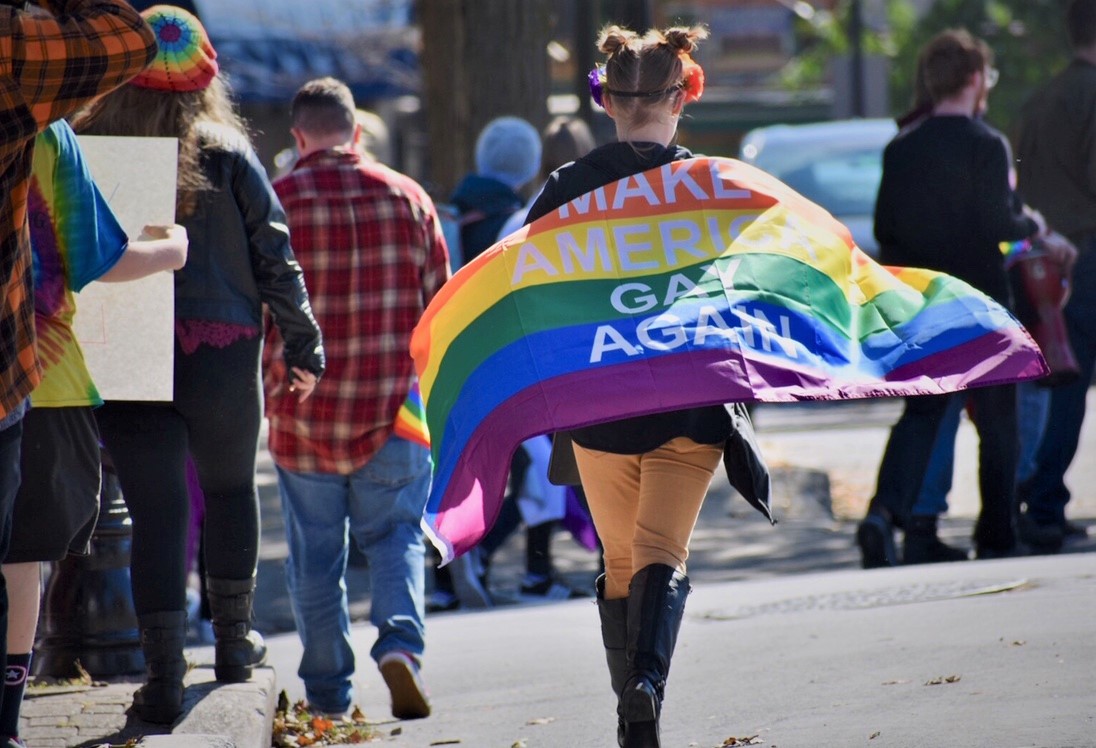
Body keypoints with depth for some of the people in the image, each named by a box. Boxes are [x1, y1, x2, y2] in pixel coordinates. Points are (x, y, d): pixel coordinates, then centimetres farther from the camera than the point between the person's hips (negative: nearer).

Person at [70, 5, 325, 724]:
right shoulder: (229, 157, -2)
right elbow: (275, 255, 0)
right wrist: (304, 342, 9)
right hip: (224, 352, 1)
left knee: (156, 510, 0)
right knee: (230, 488, 22)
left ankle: (164, 672, -8)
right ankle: (233, 638, 33)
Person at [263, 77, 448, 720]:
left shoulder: (276, 202, -6)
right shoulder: (407, 196, 2)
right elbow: (439, 299, 6)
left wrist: (268, 384, 13)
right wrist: (424, 379, 19)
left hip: (304, 410, -1)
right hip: (394, 408, 1)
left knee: (315, 555, 8)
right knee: (396, 535, 11)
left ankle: (328, 696, 10)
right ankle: (401, 641, -14)